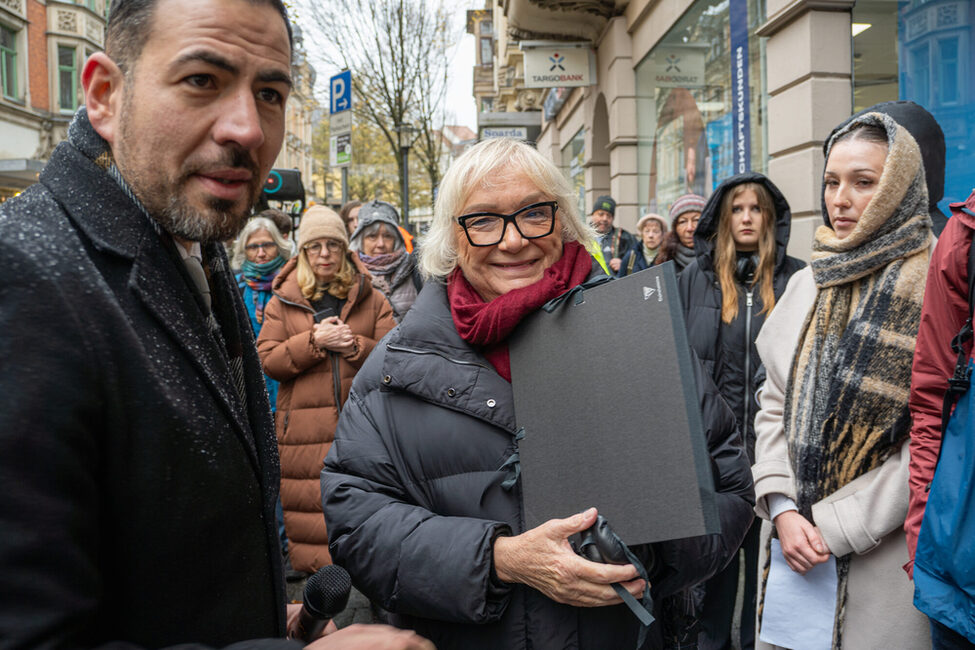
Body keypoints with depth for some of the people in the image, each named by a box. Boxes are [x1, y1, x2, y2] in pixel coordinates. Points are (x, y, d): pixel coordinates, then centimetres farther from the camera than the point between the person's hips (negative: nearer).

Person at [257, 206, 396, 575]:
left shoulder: (370, 298, 10)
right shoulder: (283, 301, 10)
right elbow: (267, 360, 1)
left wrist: (355, 346, -13)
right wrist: (314, 341, -12)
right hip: (304, 431, 0)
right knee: (309, 512, 2)